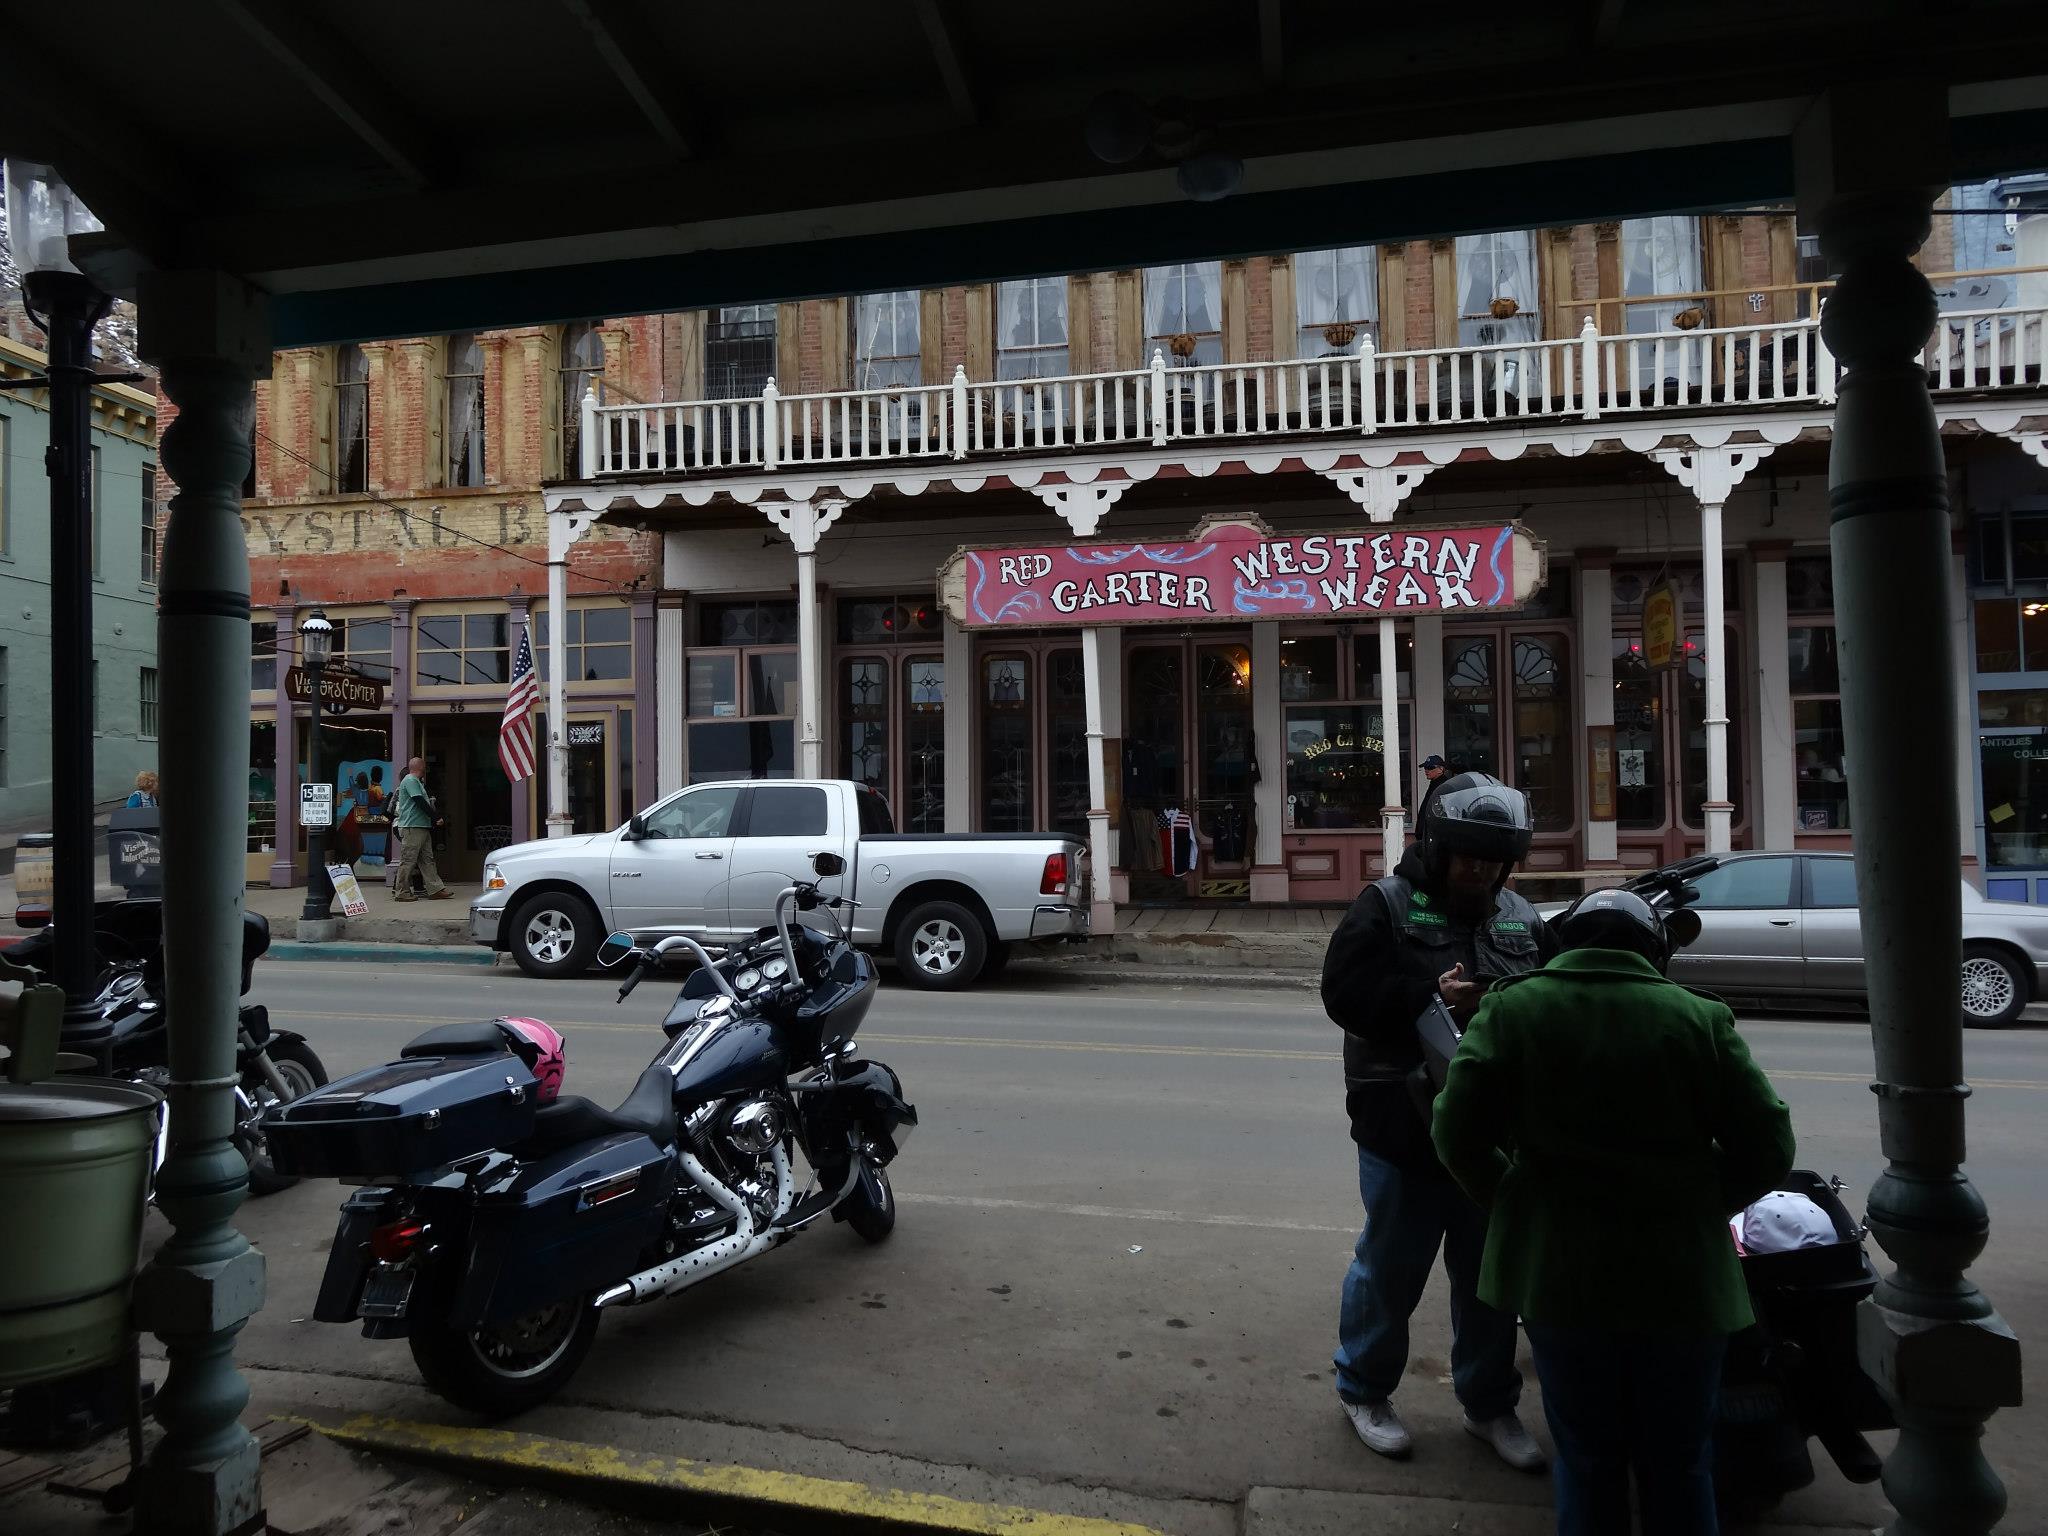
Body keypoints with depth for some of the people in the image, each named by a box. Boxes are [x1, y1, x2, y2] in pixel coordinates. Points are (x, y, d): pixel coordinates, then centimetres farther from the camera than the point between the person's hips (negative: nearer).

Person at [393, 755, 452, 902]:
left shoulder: (416, 782, 23)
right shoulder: (410, 780, -10)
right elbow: (421, 803, -17)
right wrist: (436, 817, -14)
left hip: (422, 827, 11)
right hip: (412, 827, -11)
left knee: (427, 859, 8)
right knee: (408, 861, -6)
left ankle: (435, 889, 8)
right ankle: (403, 892, -2)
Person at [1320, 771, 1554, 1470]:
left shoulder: (1521, 918, 9)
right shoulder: (1385, 905, -7)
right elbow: (1345, 991, -17)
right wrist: (1430, 996, -27)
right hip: (1404, 1130, -5)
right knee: (1389, 1268, 10)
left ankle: (1490, 1404, 36)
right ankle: (1362, 1390, 32)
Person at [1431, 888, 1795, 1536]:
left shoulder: (1512, 1008, -4)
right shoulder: (1701, 1018, -2)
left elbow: (1459, 1137, -10)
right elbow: (1768, 1148, -1)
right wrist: (1696, 1208, 13)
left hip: (1559, 1274, -1)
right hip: (1683, 1280, 1)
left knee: (1587, 1463, 16)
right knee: (1679, 1466, 19)